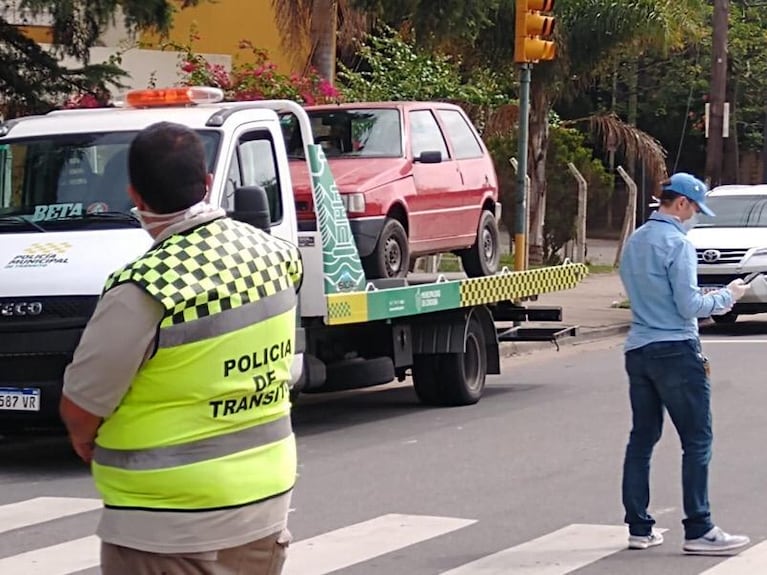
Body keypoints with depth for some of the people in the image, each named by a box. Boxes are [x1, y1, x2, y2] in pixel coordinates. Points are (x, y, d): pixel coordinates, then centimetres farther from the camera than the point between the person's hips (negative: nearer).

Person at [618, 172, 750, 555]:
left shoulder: (635, 241, 13)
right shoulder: (676, 243, -13)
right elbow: (689, 307, -15)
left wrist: (711, 299, 22)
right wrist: (726, 296, 1)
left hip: (637, 349, 9)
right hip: (675, 350, -8)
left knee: (642, 438, 11)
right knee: (697, 440, -5)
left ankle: (639, 527, 13)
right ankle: (698, 531, -7)